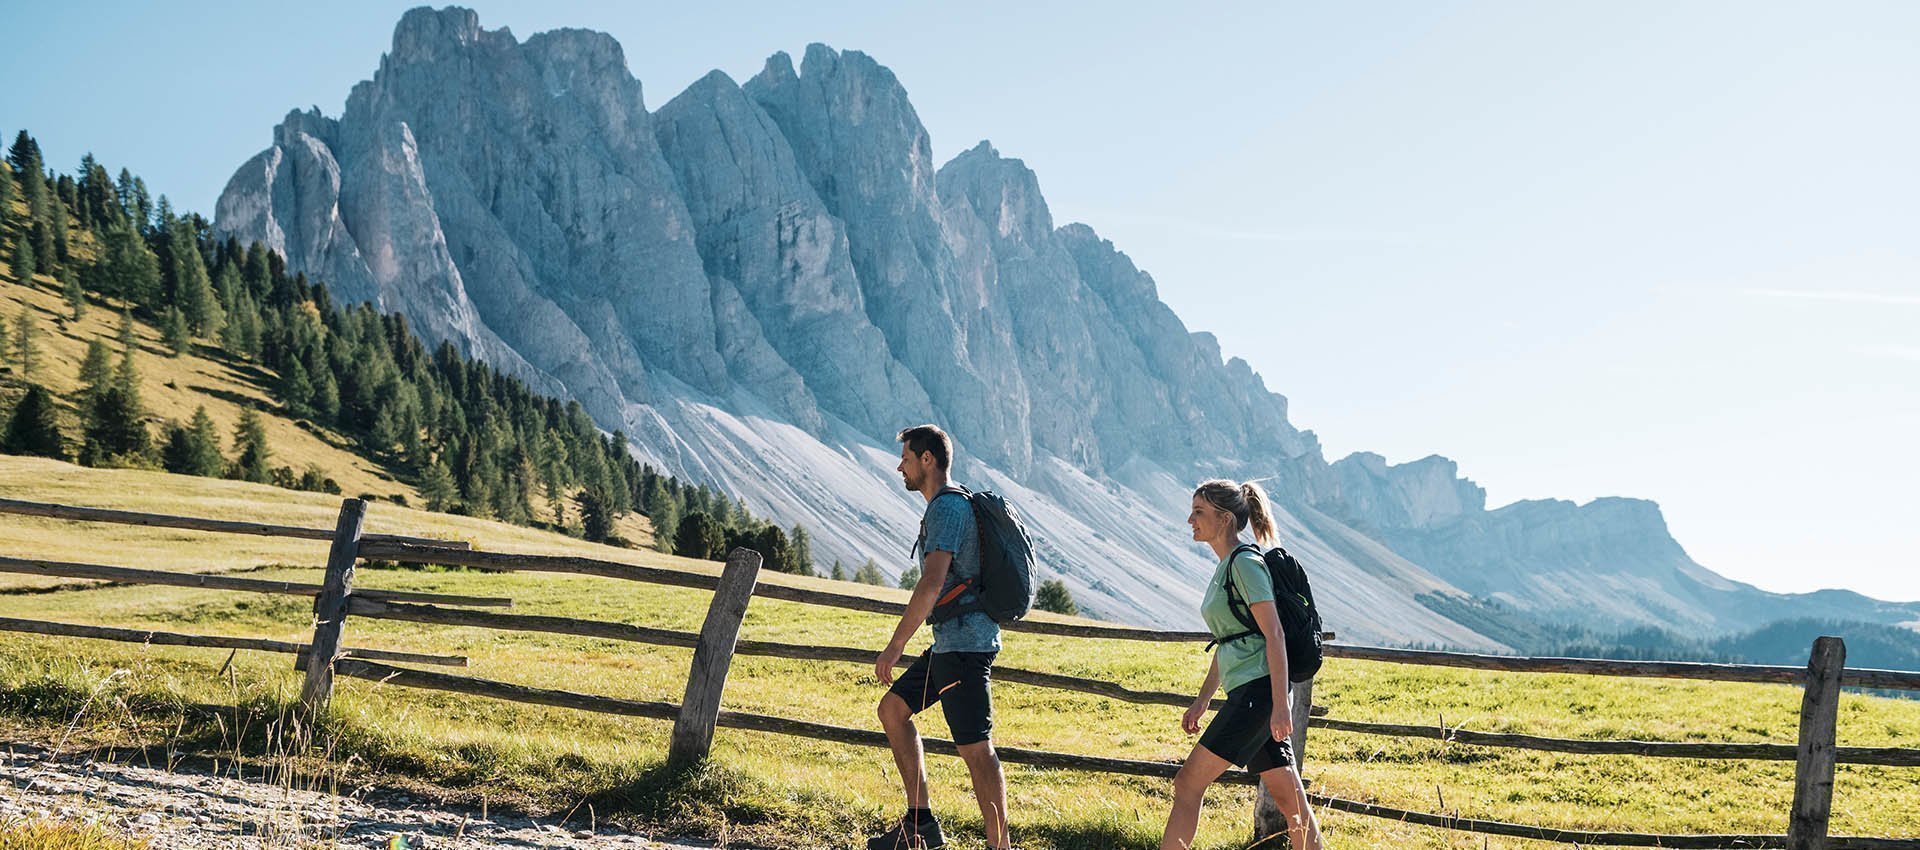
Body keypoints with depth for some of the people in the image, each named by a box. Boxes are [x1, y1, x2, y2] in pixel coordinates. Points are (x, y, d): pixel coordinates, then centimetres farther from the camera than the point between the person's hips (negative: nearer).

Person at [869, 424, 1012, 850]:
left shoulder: (947, 507, -13)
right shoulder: (954, 504, 19)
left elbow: (932, 584, -24)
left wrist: (895, 646, -23)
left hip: (965, 643, -11)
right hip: (951, 643, 11)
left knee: (976, 747, -10)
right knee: (893, 708, 15)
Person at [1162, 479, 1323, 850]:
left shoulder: (1245, 563, -10)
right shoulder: (1225, 568, 19)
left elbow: (1274, 635, -16)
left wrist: (1280, 703, -21)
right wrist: (1202, 700, 26)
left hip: (1258, 691, -10)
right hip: (1246, 694, 10)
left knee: (1188, 784, -8)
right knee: (1287, 796, 8)